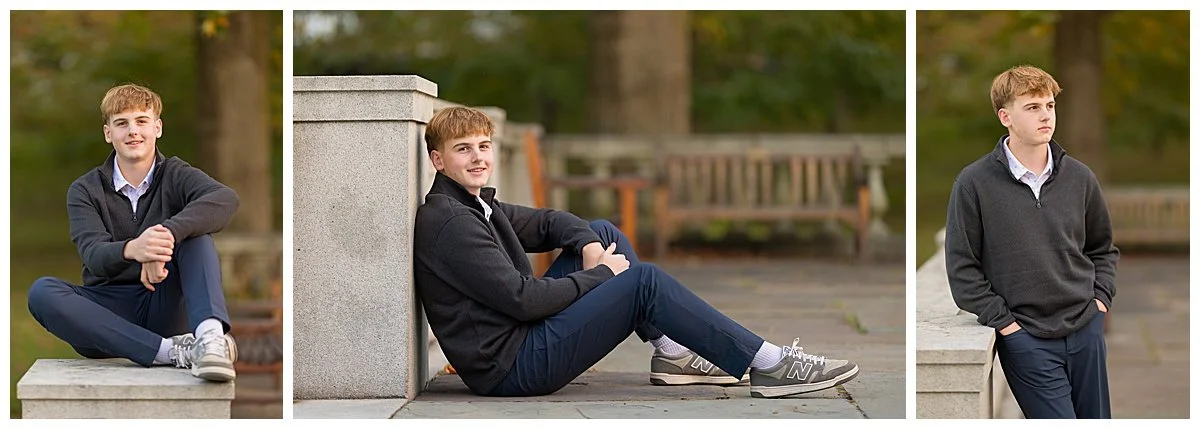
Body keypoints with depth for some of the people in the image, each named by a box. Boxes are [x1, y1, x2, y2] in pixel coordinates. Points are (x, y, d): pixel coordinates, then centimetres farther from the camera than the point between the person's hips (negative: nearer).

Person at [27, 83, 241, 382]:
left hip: (166, 309, -1)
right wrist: (131, 249, -39)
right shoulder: (85, 191, 6)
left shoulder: (175, 176, 4)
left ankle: (210, 335, -47)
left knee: (193, 233, -21)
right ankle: (171, 351, -36)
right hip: (107, 316, 1)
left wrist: (168, 234, -38)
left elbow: (226, 199, -21)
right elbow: (94, 257, -14)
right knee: (42, 292, -26)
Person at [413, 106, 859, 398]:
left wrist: (589, 246, -1)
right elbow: (522, 298, -23)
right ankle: (769, 366, -12)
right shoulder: (447, 223, -18)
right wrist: (600, 274, -10)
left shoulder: (477, 206, 13)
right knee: (645, 280, -16)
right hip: (511, 368, -11)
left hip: (522, 338, 11)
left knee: (604, 233, 13)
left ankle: (672, 352, 11)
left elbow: (548, 222, 22)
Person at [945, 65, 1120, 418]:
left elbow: (1103, 248, 20)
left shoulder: (1078, 177, 6)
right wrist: (1003, 322, -10)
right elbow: (962, 268, -5)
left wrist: (1101, 297, 5)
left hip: (1086, 331, 4)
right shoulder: (974, 184, -6)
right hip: (1027, 339, -4)